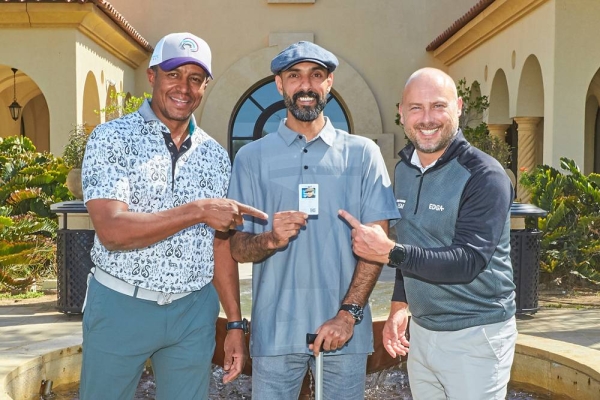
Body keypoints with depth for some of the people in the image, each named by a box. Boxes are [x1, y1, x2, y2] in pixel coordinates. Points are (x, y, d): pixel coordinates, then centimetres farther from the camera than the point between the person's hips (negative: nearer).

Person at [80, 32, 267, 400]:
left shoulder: (215, 156, 6)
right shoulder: (113, 138, -8)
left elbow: (221, 246, 9)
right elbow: (112, 231, -20)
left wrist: (236, 324, 6)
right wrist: (198, 211, -24)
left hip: (194, 312, 3)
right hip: (121, 306, -3)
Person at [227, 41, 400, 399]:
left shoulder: (362, 153, 1)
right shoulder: (251, 157, 4)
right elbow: (238, 248, 3)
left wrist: (348, 313, -12)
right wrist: (271, 239, -18)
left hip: (344, 329, 0)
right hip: (275, 330, 1)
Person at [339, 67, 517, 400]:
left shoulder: (484, 177, -17)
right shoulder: (404, 169, 6)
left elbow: (467, 263, -24)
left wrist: (388, 252, -27)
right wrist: (400, 306, 7)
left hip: (475, 336, -6)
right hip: (420, 330, 6)